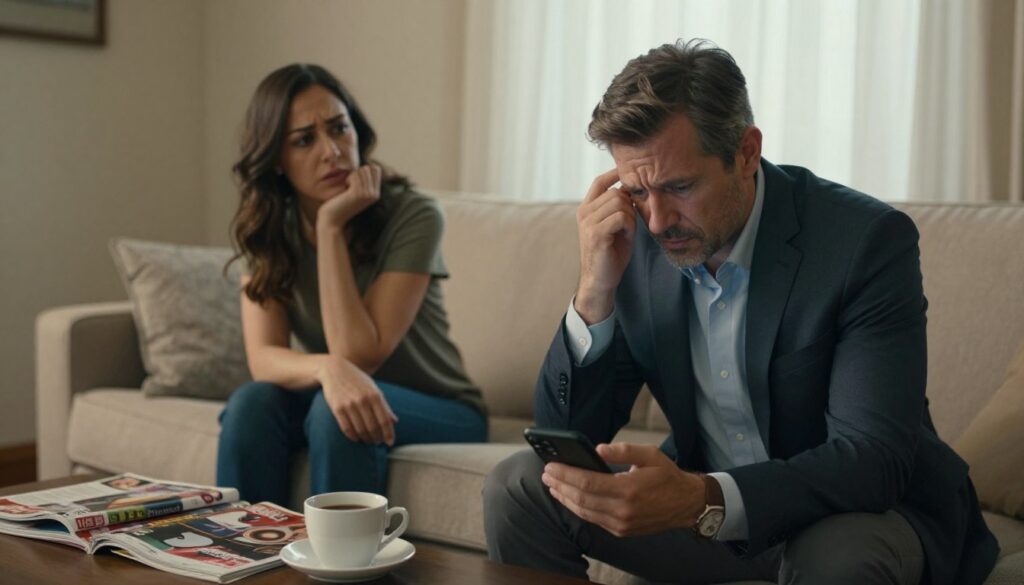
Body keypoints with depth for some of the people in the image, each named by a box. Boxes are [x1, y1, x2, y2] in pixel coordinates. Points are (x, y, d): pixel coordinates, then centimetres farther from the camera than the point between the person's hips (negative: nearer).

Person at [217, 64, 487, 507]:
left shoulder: (413, 217, -20)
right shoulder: (265, 229, -5)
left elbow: (359, 355, -24)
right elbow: (262, 357, -16)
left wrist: (332, 226, -27)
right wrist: (328, 368, -39)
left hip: (439, 415, -3)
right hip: (326, 398, 4)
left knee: (335, 412, -33)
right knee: (251, 403, -26)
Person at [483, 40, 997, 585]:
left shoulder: (866, 240, -22)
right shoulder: (634, 243, -8)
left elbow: (874, 459, -29)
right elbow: (566, 435, -6)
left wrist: (702, 500, -45)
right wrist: (595, 291, -23)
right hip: (700, 498, 4)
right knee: (518, 485, -11)